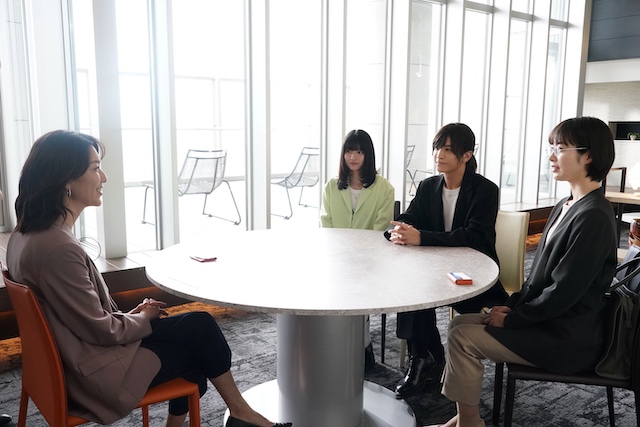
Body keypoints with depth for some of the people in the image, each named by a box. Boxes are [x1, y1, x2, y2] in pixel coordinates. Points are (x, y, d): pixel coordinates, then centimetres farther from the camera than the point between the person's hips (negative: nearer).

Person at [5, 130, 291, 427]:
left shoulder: (26, 233, 1)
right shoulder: (58, 248, -30)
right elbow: (102, 330, -22)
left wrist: (128, 315, 4)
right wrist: (143, 318, -2)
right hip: (94, 373, -9)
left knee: (197, 326, 11)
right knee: (201, 328, 2)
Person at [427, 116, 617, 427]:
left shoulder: (593, 217, -22)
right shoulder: (566, 206, 8)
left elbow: (563, 292, -23)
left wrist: (512, 318, -14)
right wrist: (512, 304, 2)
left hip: (567, 339, -9)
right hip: (546, 319, 9)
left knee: (463, 337, -13)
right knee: (460, 323, 5)